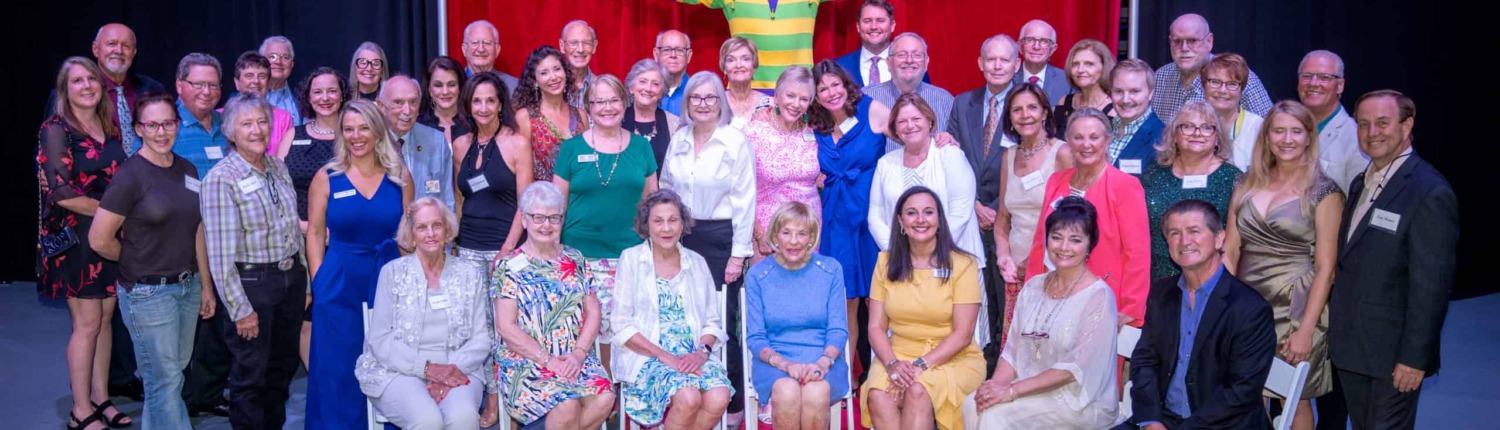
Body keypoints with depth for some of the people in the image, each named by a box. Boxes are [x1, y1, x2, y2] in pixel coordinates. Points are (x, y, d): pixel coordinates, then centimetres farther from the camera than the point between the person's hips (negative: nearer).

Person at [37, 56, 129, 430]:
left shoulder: (112, 128, 9)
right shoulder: (56, 130, -9)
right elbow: (62, 193, -17)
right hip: (76, 237, -6)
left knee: (106, 318, 10)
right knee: (87, 322, -3)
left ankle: (101, 398, 20)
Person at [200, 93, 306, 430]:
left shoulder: (279, 168, 6)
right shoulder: (221, 180, -14)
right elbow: (220, 255, -16)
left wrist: (304, 278, 13)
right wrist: (240, 309, -17)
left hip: (291, 278, 7)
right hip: (250, 284, -6)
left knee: (283, 367, 17)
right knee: (250, 374, 6)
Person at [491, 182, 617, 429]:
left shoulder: (575, 260, 13)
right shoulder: (509, 267, 0)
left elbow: (593, 313, 9)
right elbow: (506, 327, -6)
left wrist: (578, 354, -8)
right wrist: (547, 360, -14)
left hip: (576, 359, 4)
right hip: (526, 362, -4)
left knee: (604, 399, -25)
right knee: (567, 406, -31)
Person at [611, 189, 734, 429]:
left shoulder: (696, 262, 15)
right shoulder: (631, 259, 4)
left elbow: (713, 321, 14)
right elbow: (621, 325, -3)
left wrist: (702, 351, -9)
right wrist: (665, 356, -14)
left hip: (693, 356, 4)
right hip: (646, 357, -3)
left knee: (719, 398, -28)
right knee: (688, 398, -33)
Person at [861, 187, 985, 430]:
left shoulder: (962, 265, -4)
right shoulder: (886, 262, 6)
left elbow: (962, 334, -8)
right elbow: (876, 328, 3)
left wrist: (920, 365, -19)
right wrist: (892, 363, -16)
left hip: (954, 360, -2)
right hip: (898, 356, 3)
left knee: (918, 391, -34)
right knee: (877, 396, -30)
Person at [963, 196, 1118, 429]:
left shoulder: (1098, 296, -11)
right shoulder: (1033, 287, 8)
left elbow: (1076, 368, -18)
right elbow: (1013, 350, 8)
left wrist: (1012, 390, -22)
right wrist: (996, 385, -13)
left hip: (1082, 401, -5)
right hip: (1033, 392, 6)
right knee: (973, 405, -21)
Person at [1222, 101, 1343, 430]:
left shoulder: (1323, 192, -5)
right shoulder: (1247, 186, 6)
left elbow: (1325, 268, -7)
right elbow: (1229, 252, 7)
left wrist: (1306, 330, -13)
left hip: (1295, 311, -3)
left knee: (1294, 400, 7)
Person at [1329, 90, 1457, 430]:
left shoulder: (1430, 193, -16)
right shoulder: (1361, 183, 10)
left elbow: (1431, 284, -19)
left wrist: (1414, 357, -19)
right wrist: (1337, 335, 9)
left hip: (1391, 351, -7)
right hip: (1349, 348, 8)